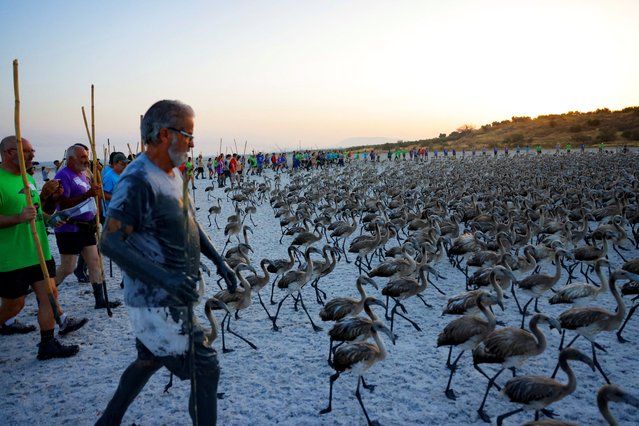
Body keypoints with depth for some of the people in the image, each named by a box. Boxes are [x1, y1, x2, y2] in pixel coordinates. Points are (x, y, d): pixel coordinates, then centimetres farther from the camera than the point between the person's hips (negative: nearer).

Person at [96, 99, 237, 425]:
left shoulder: (172, 175, 8)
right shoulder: (139, 181, -22)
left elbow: (190, 225, 16)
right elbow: (110, 241, -26)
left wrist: (219, 262, 8)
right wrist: (164, 277, -35)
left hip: (168, 300, 10)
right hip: (158, 305, -10)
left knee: (149, 360, 26)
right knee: (206, 370, 0)